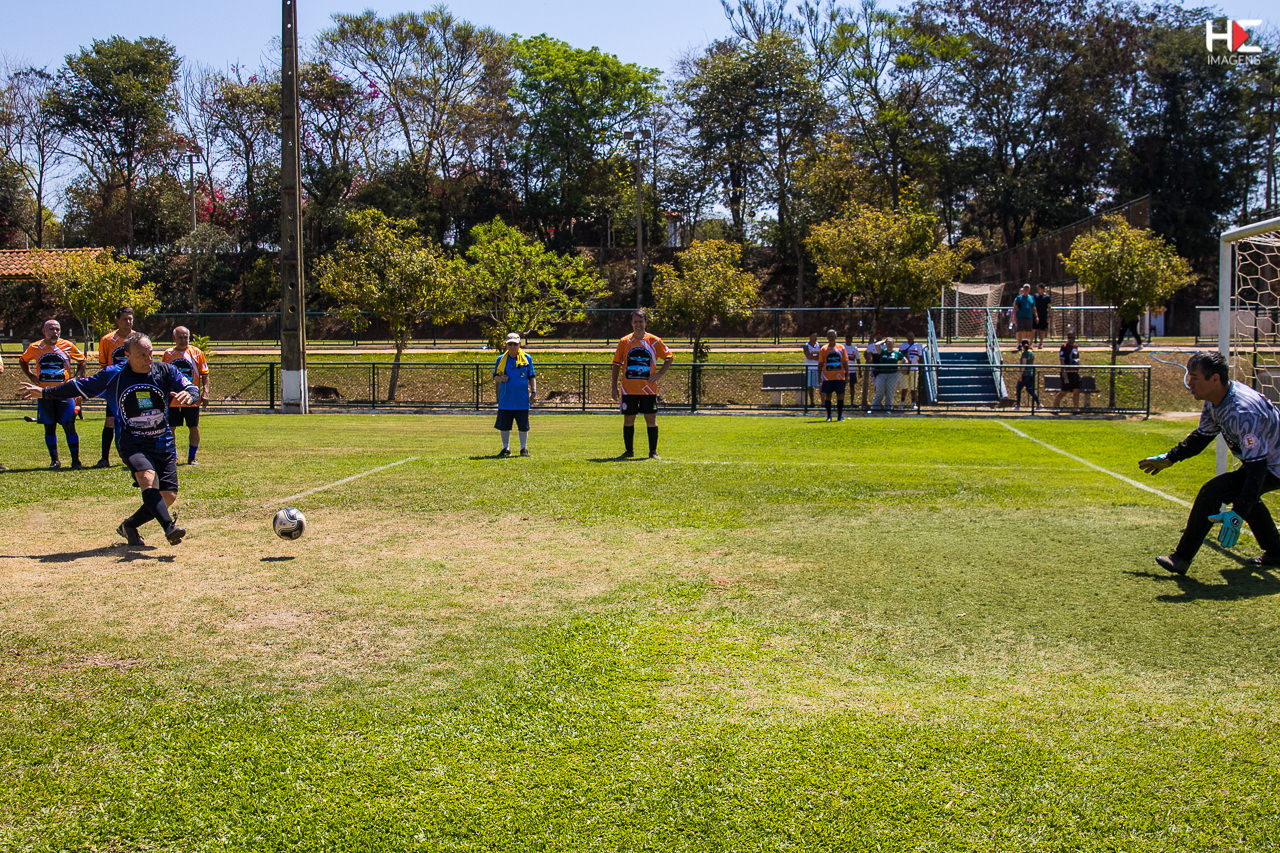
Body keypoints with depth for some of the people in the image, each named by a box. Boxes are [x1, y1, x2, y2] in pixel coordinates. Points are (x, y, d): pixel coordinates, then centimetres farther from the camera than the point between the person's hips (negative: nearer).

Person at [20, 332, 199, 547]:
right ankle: (169, 527, -45)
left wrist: (188, 395, -30)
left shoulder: (166, 371, 0)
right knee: (147, 477, -32)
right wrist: (44, 392, 16)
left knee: (169, 496, -7)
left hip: (164, 444, 3)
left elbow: (192, 388, -5)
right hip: (131, 443, -3)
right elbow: (82, 387, 11)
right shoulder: (112, 375, -2)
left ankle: (129, 526, 16)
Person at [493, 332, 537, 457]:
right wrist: (500, 378, -11)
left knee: (523, 426, 4)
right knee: (503, 425, 4)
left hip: (522, 400, -1)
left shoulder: (527, 358, 4)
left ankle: (524, 448, 19)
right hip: (505, 399, 1)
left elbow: (532, 377, 8)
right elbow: (495, 377, 11)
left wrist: (533, 392, -1)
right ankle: (506, 449, 18)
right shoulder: (501, 359, 6)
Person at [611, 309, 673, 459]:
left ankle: (653, 452, 6)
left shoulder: (654, 341, 1)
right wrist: (614, 387, 3)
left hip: (648, 389, -1)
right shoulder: (624, 342, 4)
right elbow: (616, 364, 9)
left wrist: (660, 374, -5)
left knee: (651, 419, -1)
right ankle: (629, 451, 16)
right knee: (628, 420, 5)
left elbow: (669, 357, 9)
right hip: (628, 389, 1)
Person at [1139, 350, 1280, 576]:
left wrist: (1238, 514, -42)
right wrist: (1169, 458, 14)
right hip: (1259, 458, 10)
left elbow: (1257, 467, -36)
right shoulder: (1215, 399, -6)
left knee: (1212, 492, -22)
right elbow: (1202, 435, 14)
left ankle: (1182, 559, -13)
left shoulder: (1243, 411, -35)